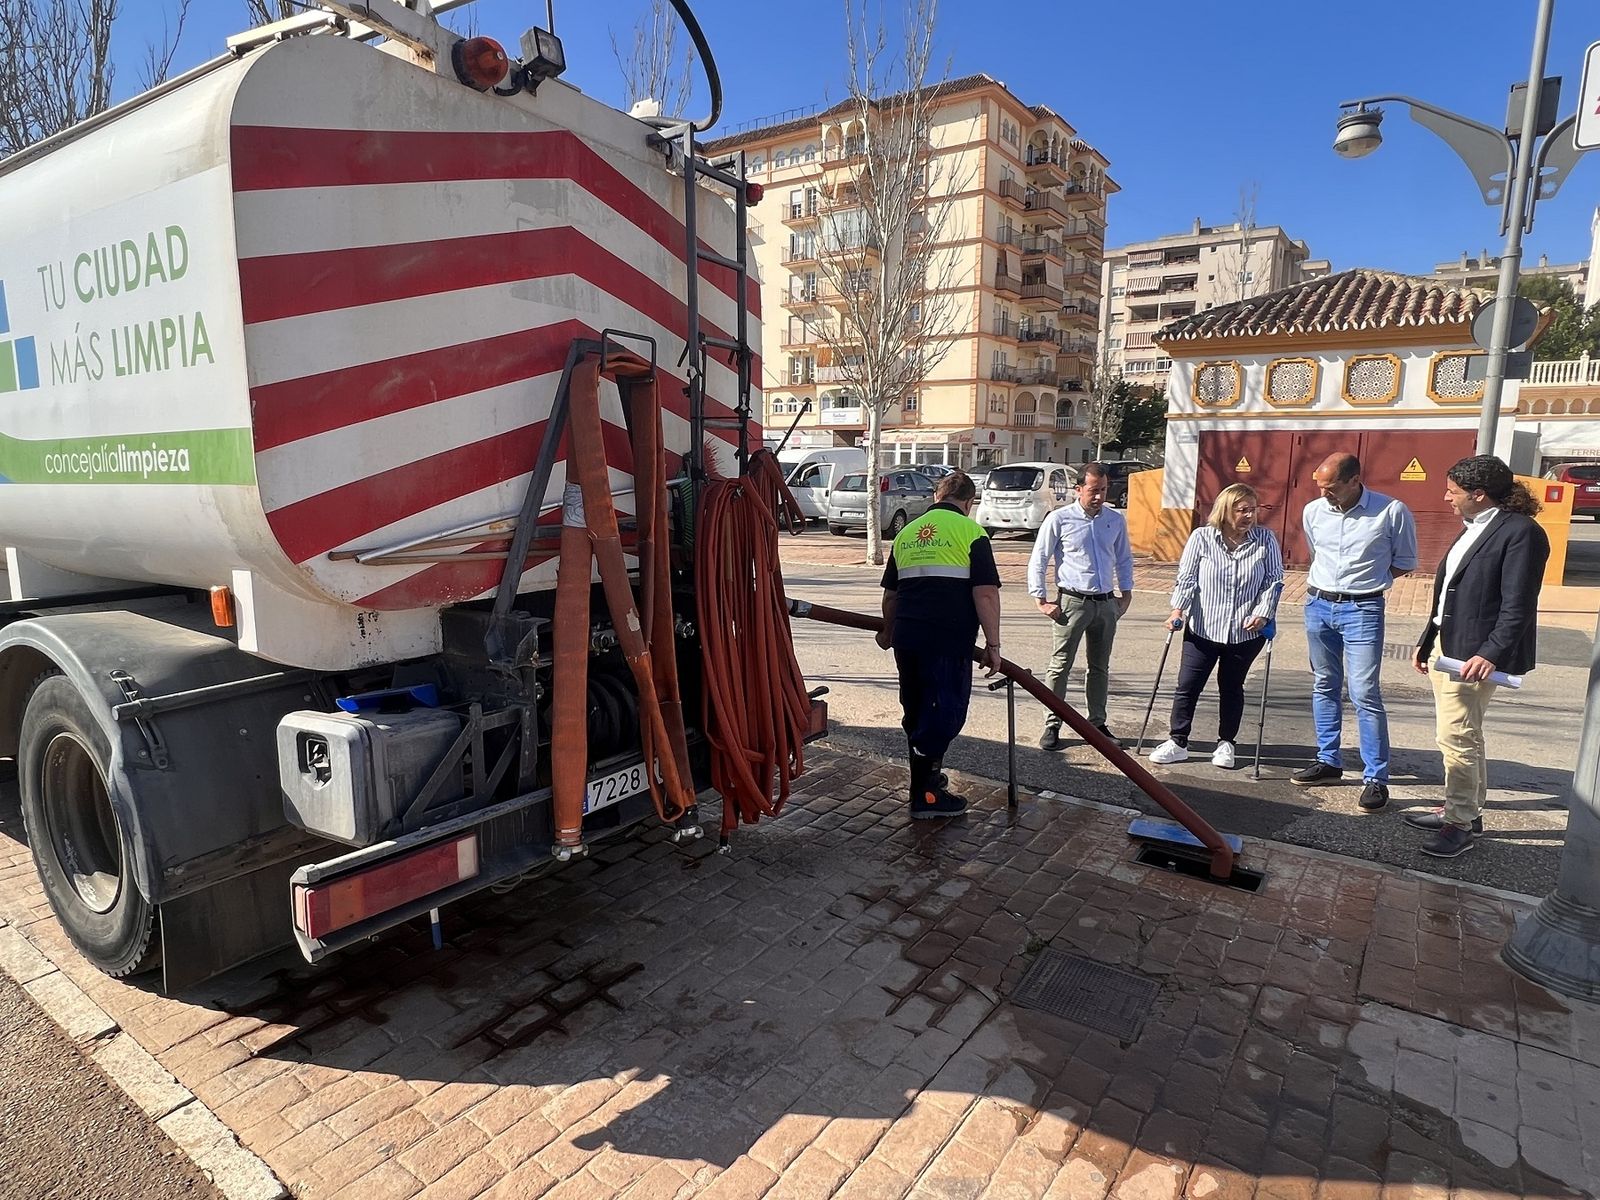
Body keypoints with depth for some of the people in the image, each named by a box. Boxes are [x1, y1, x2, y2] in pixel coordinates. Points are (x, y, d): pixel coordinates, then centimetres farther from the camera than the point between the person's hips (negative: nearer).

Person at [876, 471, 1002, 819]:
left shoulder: (906, 533, 16)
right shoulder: (970, 531, -2)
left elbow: (890, 594, 23)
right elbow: (986, 593, -10)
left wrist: (889, 632, 38)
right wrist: (992, 644, -5)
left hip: (906, 637, 6)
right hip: (949, 641, -6)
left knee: (916, 711, 18)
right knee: (946, 712, 3)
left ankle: (928, 775, 35)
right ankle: (925, 794, 6)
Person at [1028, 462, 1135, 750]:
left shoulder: (1115, 520, 7)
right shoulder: (1059, 519, -6)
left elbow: (1124, 559, 19)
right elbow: (1038, 560, -3)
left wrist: (1126, 594, 12)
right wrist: (1041, 600, -6)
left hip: (1106, 604, 4)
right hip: (1071, 602, -4)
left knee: (1100, 668, 13)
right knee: (1060, 666, -2)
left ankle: (1097, 723, 25)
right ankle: (1052, 725, 7)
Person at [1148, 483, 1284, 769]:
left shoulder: (1266, 540, -1)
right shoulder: (1202, 537, -5)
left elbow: (1274, 581, 2)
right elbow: (1186, 577, -3)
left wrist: (1263, 613, -10)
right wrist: (1178, 610, -13)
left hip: (1246, 631, 1)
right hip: (1203, 629, -1)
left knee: (1231, 687, 13)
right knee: (1188, 686, 1)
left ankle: (1226, 744, 27)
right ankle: (1177, 742, 12)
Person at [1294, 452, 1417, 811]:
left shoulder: (1393, 512, -10)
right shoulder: (1313, 511, 2)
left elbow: (1405, 563, 2)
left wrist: (1365, 577, -4)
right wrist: (1329, 581, 10)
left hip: (1363, 609, -5)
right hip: (1318, 604, 5)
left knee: (1365, 693, -8)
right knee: (1325, 686, 12)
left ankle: (1376, 778, 1)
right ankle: (1329, 762, 25)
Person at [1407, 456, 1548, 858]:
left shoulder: (1520, 531, -14)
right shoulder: (1475, 529, 14)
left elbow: (1518, 605, -19)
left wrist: (1491, 654, -25)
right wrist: (1427, 642, 18)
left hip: (1474, 654, -9)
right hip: (1447, 645, 9)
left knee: (1457, 736, -5)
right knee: (1461, 734, 17)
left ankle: (1460, 824, 6)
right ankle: (1465, 810, 29)